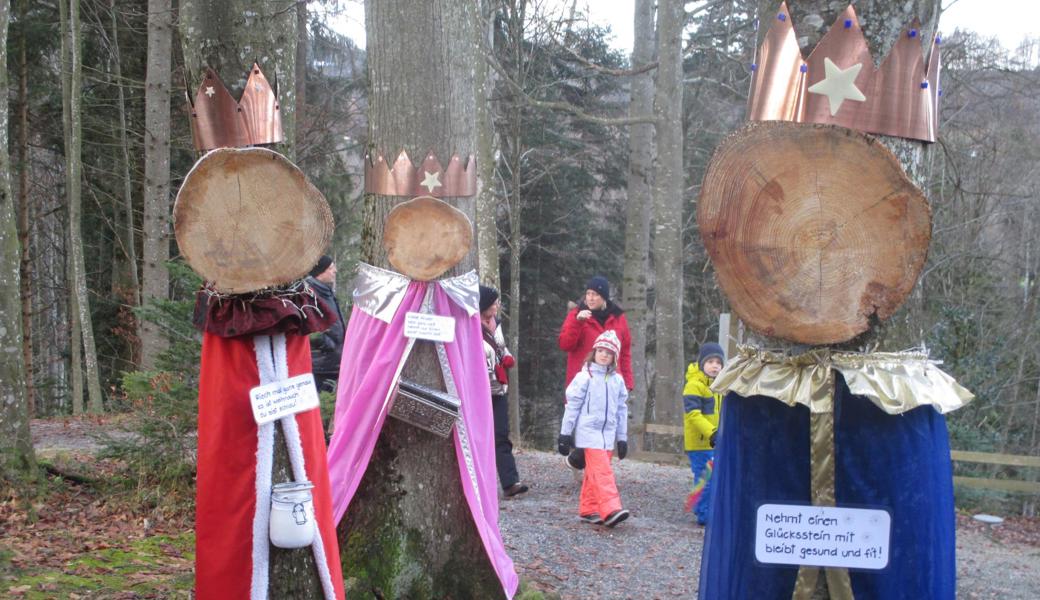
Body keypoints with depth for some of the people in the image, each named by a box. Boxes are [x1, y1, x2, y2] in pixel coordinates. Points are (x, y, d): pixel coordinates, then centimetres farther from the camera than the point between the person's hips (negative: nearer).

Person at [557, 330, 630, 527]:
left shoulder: (618, 380, 10)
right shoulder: (585, 377, -5)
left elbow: (621, 410, 16)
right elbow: (572, 405, -3)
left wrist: (622, 437, 15)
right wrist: (565, 433, -3)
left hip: (608, 433, 5)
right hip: (589, 430, -5)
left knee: (594, 474, 10)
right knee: (602, 471, -16)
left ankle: (588, 510, 18)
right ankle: (610, 510, -23)